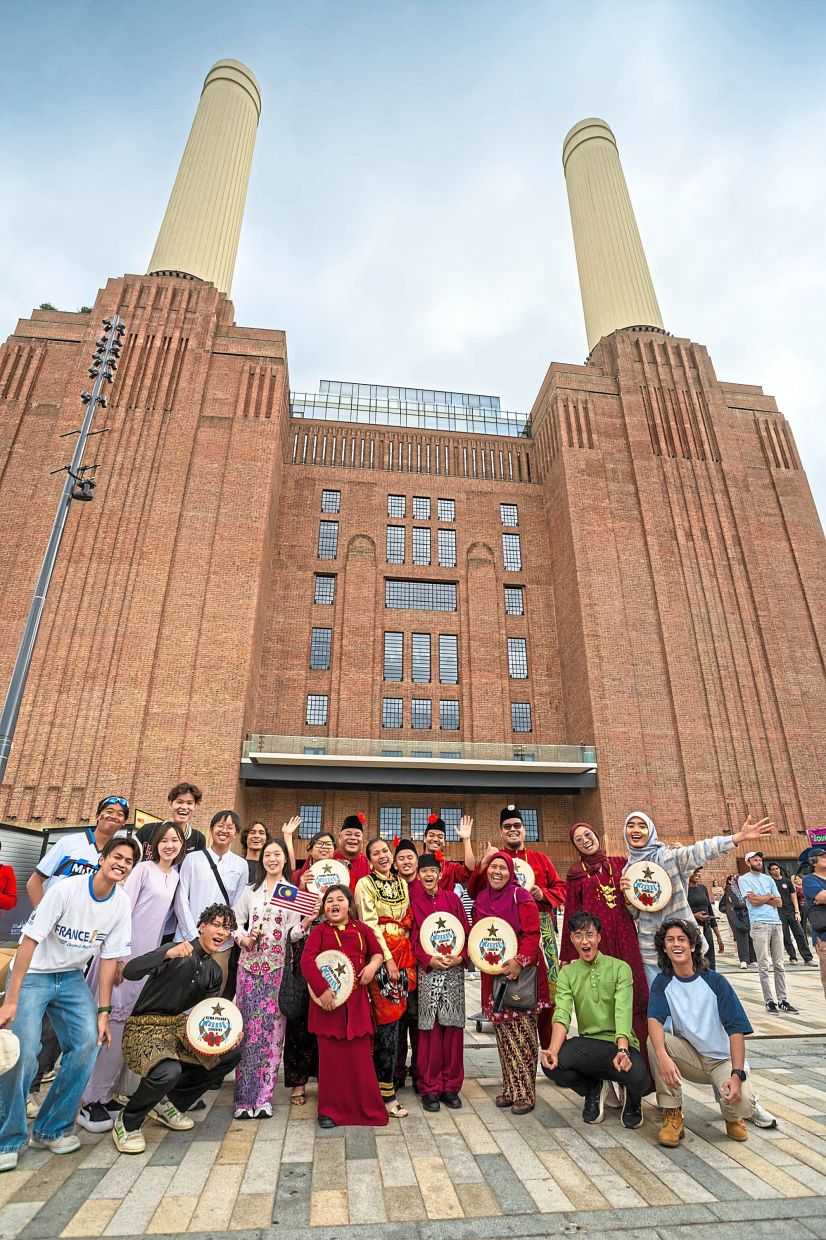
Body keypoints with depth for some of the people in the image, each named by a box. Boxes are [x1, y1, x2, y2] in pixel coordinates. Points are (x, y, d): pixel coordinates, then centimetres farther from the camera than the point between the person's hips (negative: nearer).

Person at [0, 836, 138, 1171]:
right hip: (32, 974, -4)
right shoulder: (67, 889, -24)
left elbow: (110, 958, -4)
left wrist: (103, 1012, -4)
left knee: (89, 1042, -12)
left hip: (71, 978, 4)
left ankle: (52, 1129, 8)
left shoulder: (122, 904, -10)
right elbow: (30, 940, -21)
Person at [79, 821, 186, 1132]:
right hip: (123, 953, -6)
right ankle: (92, 1102, 6)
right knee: (111, 1023, -5)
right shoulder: (143, 869, -9)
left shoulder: (176, 877, 9)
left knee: (128, 1028, 9)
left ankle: (105, 1094, 20)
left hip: (148, 958, 6)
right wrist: (118, 956, -15)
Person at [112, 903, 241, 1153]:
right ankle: (127, 1123, -4)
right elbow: (130, 971, -29)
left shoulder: (215, 972, 6)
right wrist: (168, 954, -45)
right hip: (144, 1028, -8)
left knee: (232, 1052, 1)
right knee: (168, 1071, -35)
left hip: (178, 1026, 8)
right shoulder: (176, 952, -17)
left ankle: (170, 1103, 15)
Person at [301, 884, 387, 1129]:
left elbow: (378, 952, 13)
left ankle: (367, 1108, 24)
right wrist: (322, 990, -20)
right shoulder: (320, 931, -2)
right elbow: (307, 961, -12)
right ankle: (329, 1109, 25)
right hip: (328, 1000, -2)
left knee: (360, 1055, 8)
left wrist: (373, 965, -9)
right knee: (330, 1056, 7)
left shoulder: (362, 929, 6)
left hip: (357, 1001, 2)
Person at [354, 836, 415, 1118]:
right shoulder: (365, 884, -3)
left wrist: (405, 955, 9)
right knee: (388, 1018, -5)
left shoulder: (401, 883, 13)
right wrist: (387, 958, -14)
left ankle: (384, 1080, 21)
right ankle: (385, 1092, 4)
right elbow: (369, 924, -9)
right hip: (379, 954, -5)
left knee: (394, 1015, 7)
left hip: (403, 953, 5)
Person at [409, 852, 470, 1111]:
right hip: (427, 970, -2)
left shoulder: (452, 898, 6)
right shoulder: (413, 900, 1)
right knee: (429, 1028, 0)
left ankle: (450, 1086, 18)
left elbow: (466, 931, 6)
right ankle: (429, 1087, 14)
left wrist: (461, 956, -9)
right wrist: (429, 959, -13)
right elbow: (412, 937, -1)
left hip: (454, 969, 2)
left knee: (452, 1026, 5)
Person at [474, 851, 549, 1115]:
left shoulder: (521, 897, -8)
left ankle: (525, 1093, 12)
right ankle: (510, 1088, 24)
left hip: (522, 973, -5)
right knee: (503, 1033, 11)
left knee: (523, 1032, 0)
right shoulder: (481, 900, 8)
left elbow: (532, 933, -13)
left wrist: (520, 961, -24)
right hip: (493, 974, 5)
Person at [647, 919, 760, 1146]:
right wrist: (663, 1057, -39)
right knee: (655, 1041, -27)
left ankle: (732, 1116, 9)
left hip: (722, 1059, -1)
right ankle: (672, 1116, -12)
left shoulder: (715, 982, -12)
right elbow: (654, 1019, -20)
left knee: (741, 1104, -30)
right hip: (690, 1057, 1)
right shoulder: (662, 982, -6)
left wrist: (737, 1075, -28)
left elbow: (736, 1030, -16)